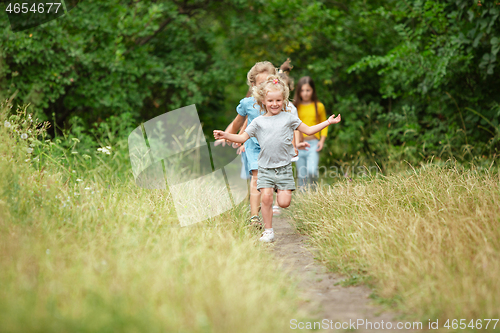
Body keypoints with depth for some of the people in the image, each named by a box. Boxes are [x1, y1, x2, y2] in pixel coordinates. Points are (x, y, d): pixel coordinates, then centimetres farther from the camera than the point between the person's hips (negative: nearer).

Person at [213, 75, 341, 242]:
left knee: (284, 203, -9)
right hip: (265, 168, 0)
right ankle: (268, 231, -1)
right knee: (266, 197, -13)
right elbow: (243, 137, 10)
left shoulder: (288, 118, 7)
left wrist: (328, 122, 8)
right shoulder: (258, 122, 7)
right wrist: (225, 135, -4)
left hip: (284, 167, 0)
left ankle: (283, 190, 26)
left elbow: (308, 130, 13)